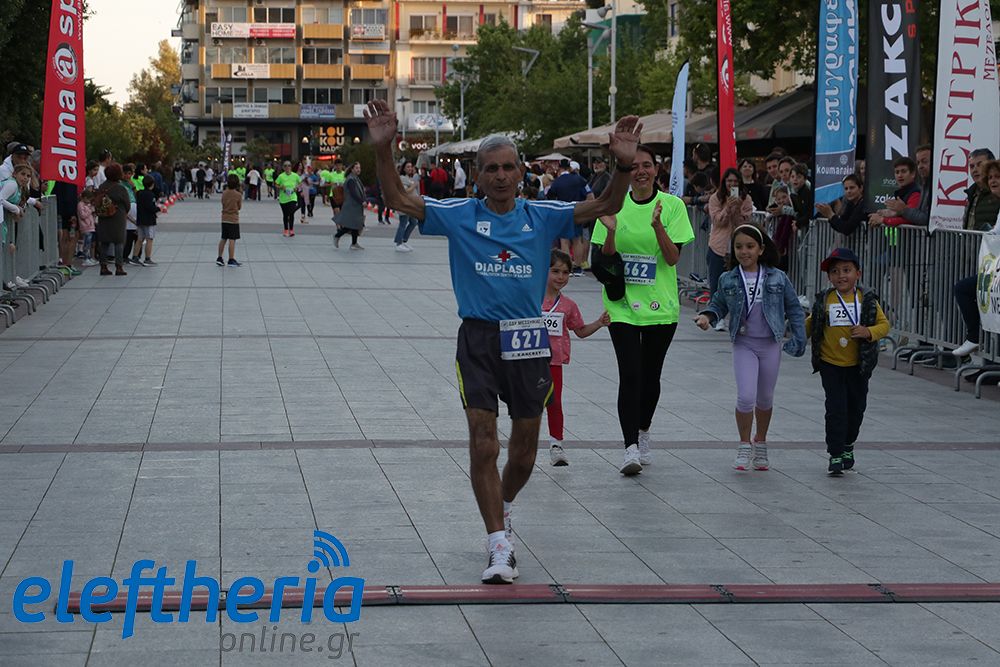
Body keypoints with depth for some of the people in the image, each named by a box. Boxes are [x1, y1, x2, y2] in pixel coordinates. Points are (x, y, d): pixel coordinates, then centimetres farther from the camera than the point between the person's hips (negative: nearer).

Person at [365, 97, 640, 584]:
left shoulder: (542, 217, 3)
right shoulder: (460, 216, 0)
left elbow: (605, 206, -2)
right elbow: (398, 200, -4)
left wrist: (623, 165, -18)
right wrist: (383, 150, -18)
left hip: (528, 341, 2)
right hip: (479, 339, -2)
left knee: (524, 449, 12)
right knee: (483, 445, -10)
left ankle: (503, 508, 43)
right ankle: (500, 548, -5)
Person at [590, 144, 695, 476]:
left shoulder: (672, 205, -2)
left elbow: (673, 258, -9)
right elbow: (605, 259, 1)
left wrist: (657, 225, -24)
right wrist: (611, 231, -18)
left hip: (660, 305, 0)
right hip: (622, 305, 0)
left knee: (650, 376, 11)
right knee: (630, 376, -12)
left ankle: (643, 434, 34)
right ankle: (631, 449, -14)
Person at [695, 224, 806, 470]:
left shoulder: (777, 278, -3)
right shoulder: (728, 280, -2)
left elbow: (794, 308, 4)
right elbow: (718, 305, 9)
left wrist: (798, 338, -1)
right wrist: (706, 316, -12)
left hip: (770, 344, 1)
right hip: (743, 344, -1)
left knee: (765, 398, 13)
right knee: (746, 397, -13)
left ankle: (760, 442, 34)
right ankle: (745, 445, 6)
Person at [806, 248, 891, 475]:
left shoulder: (867, 300, -3)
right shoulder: (824, 301, -2)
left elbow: (884, 324, -3)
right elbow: (811, 324, 11)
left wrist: (869, 332, -19)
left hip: (858, 365, 1)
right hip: (830, 364, -1)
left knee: (856, 408, 14)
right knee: (836, 409, -7)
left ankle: (847, 445, 36)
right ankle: (835, 455, -2)